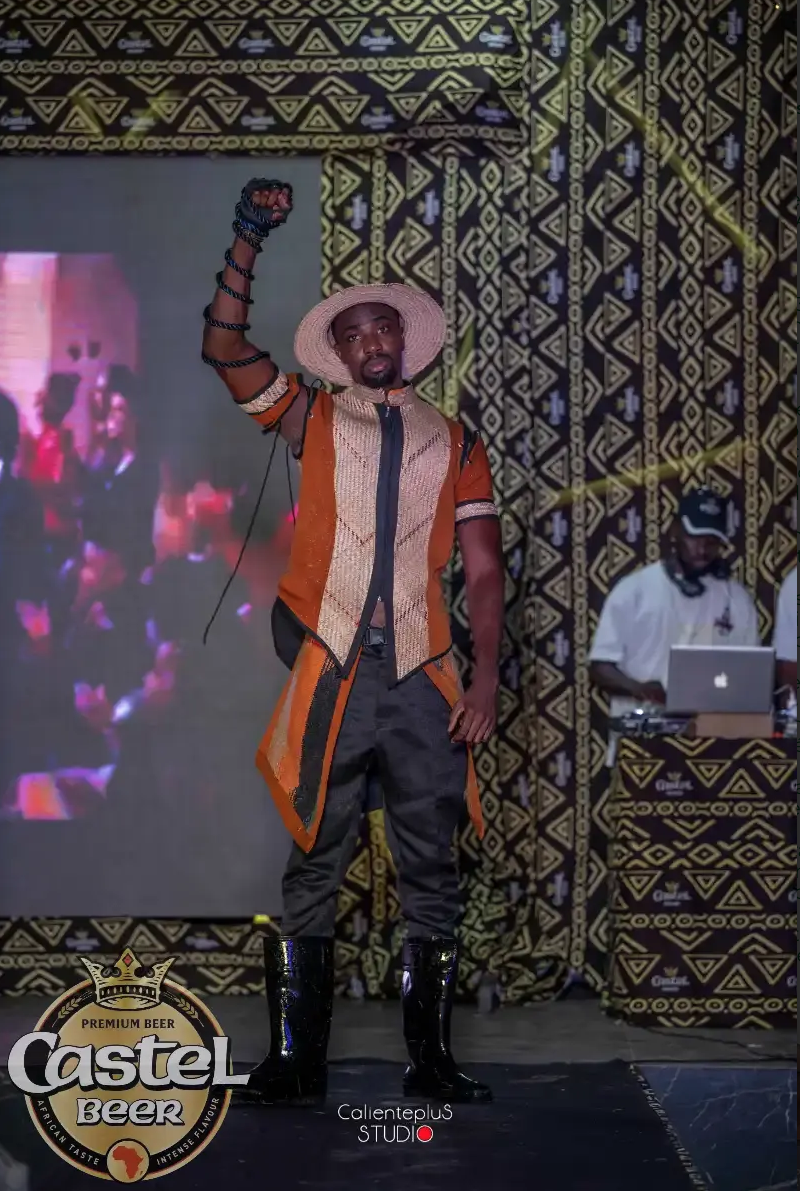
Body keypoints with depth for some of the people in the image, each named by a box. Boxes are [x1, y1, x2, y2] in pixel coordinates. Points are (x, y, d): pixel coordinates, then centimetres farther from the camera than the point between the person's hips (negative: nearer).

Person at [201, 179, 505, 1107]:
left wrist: (486, 679, -2)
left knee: (431, 872, 3)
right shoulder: (311, 420, 12)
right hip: (330, 677, -1)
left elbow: (483, 567, 7)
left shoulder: (453, 444, 13)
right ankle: (295, 1061, 4)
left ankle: (429, 1059, 11)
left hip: (424, 681, 1)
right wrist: (248, 242, -8)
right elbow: (224, 349, 0)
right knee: (314, 868, -1)